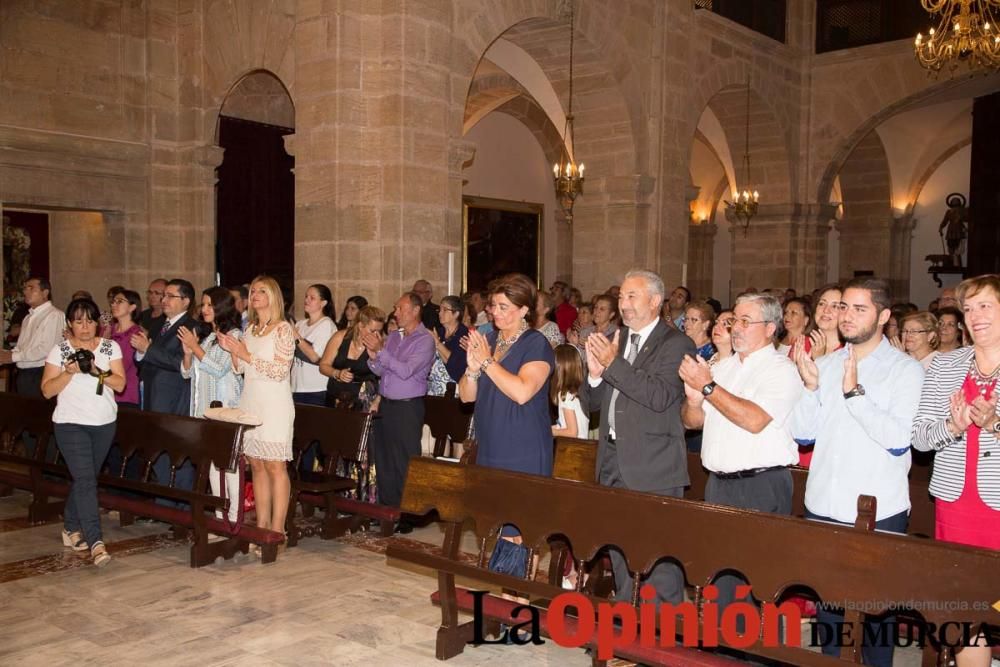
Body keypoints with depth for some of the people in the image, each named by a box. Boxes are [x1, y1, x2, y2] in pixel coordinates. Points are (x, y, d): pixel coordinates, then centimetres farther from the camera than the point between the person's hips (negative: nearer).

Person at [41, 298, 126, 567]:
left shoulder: (110, 347, 3)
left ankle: (71, 527, 33)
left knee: (85, 478, 14)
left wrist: (97, 371, -19)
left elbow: (120, 384, -5)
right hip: (70, 423, -3)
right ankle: (95, 542, -16)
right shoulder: (59, 350, 0)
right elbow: (47, 390, -3)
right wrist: (69, 372, -17)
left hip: (104, 423, 3)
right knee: (85, 479, -12)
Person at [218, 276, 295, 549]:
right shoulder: (250, 329, 15)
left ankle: (276, 531, -1)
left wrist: (247, 355, -13)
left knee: (275, 466, -5)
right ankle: (262, 525, 15)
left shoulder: (283, 329, -6)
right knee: (256, 465, 8)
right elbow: (240, 369, 17)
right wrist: (231, 351, -2)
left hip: (274, 406, -7)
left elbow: (281, 370, -13)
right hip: (250, 404, 7)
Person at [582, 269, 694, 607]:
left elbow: (660, 396, -24)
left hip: (653, 466, -7)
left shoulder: (676, 344, -9)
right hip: (614, 463, 7)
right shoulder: (614, 341, 11)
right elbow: (591, 403, 11)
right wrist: (595, 373, -10)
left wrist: (614, 363, -25)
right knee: (619, 550, 18)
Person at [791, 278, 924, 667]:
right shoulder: (825, 365, 8)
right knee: (827, 603, 16)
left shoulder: (905, 370, -5)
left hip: (878, 513, -4)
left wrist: (855, 393, -21)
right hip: (822, 507, 4)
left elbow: (898, 439, -18)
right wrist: (810, 387, -10)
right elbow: (802, 432, 4)